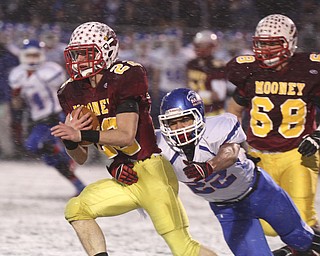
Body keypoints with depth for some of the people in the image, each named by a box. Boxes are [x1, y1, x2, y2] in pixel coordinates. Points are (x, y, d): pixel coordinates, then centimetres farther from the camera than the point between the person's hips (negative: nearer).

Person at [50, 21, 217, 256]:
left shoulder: (123, 79, -14)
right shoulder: (75, 93, 7)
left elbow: (126, 136, -22)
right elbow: (81, 158, 10)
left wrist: (83, 135, -29)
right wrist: (70, 139, -11)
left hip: (152, 173, -8)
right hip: (124, 179, 8)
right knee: (76, 209, -9)